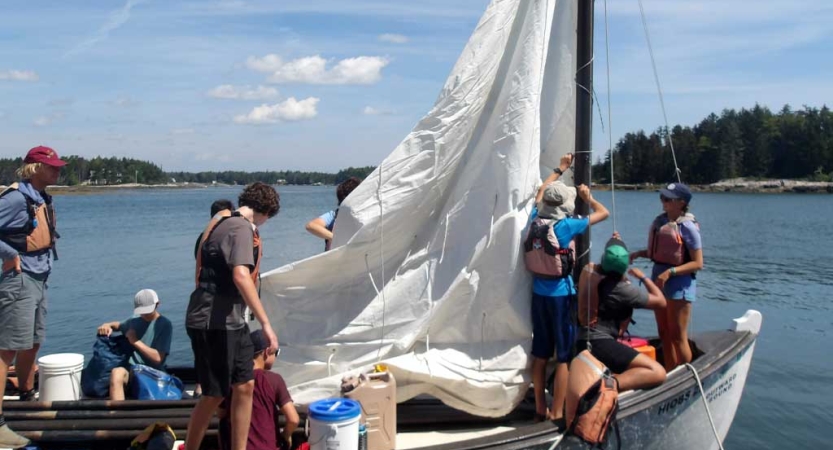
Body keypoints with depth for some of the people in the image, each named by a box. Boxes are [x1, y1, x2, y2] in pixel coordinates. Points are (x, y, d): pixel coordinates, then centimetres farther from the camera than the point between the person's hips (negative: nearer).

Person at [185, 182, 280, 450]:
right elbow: (241, 276, -31)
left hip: (230, 321, 10)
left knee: (245, 385, 11)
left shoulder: (222, 223, 14)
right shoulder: (242, 228, -16)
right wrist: (265, 323, -32)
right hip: (214, 322, -10)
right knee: (214, 395, 1)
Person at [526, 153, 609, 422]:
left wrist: (560, 169, 32)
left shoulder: (536, 219, 0)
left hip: (539, 294, 6)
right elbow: (603, 213, -3)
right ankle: (556, 415, 6)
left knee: (540, 354, 13)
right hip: (561, 295, -6)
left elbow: (540, 193, 21)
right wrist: (587, 196, 15)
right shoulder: (566, 226, -15)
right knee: (564, 357, 2)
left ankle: (540, 410, 22)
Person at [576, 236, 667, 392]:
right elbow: (661, 302, -4)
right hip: (599, 344, -8)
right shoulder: (621, 289, -14)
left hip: (583, 342, 8)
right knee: (658, 373, -19)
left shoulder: (589, 270, 3)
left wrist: (613, 243, 35)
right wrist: (643, 277, 8)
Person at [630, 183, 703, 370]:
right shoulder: (660, 221, 5)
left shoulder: (687, 227, -15)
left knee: (678, 337, 1)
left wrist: (670, 272, -23)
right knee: (664, 335, 15)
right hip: (658, 278, 7)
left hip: (680, 283, -7)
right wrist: (638, 254, -1)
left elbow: (697, 263, -15)